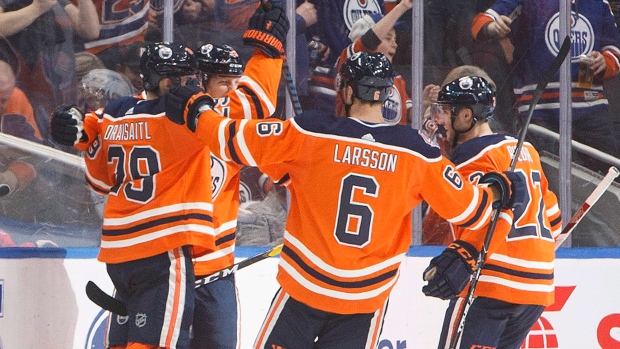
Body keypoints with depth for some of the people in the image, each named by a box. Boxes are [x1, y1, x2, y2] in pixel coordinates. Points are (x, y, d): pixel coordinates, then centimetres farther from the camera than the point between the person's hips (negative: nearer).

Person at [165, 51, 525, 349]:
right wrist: (497, 190, 25)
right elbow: (463, 206, 4)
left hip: (306, 285, -2)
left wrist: (198, 111, 12)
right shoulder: (415, 152, -5)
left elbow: (236, 140, -7)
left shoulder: (309, 134, -10)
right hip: (368, 296, 2)